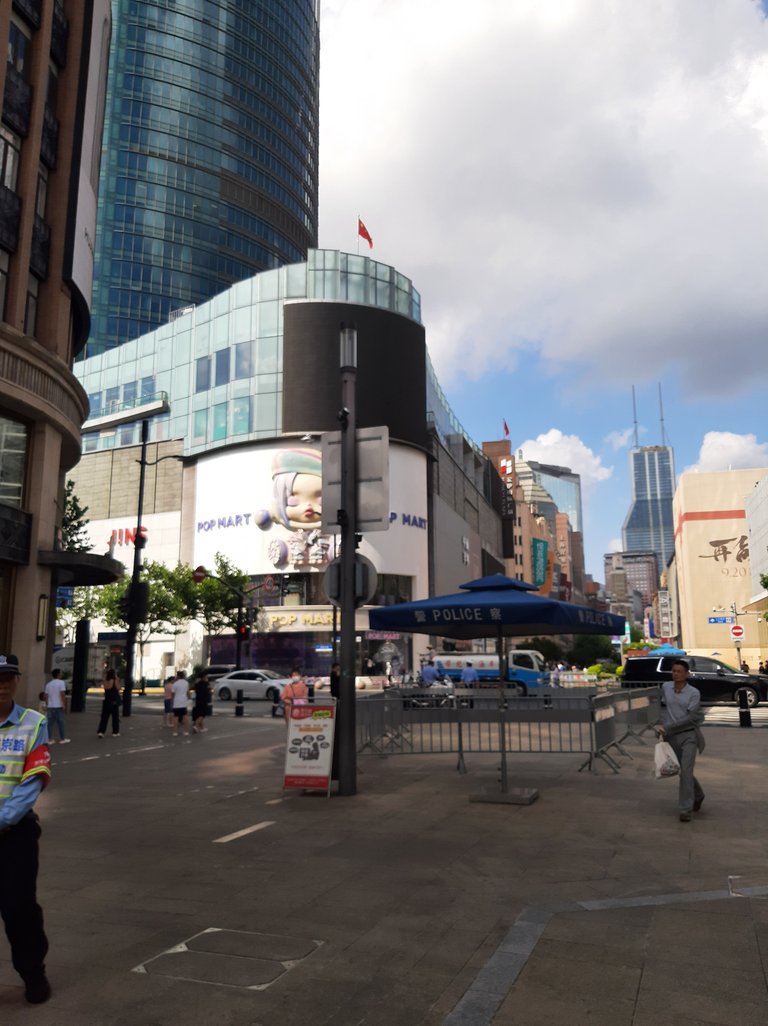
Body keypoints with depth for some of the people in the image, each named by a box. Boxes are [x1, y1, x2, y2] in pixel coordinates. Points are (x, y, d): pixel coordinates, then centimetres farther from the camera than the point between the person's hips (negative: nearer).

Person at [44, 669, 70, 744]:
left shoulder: (48, 684, 10)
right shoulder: (61, 682, -8)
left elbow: (46, 696, 10)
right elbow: (62, 694, -15)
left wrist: (47, 705, 17)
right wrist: (64, 704, -11)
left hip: (50, 706, 5)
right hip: (58, 706, -5)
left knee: (50, 723, 6)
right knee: (60, 722, 3)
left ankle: (49, 739, 6)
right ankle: (62, 739, 9)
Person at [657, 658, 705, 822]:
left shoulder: (694, 693, -10)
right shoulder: (666, 687, 1)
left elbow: (691, 718, -16)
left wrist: (667, 727, -18)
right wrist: (663, 724, 3)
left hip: (688, 735, -4)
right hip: (672, 736, 5)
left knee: (686, 770, -14)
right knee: (683, 770, 17)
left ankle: (685, 809, -10)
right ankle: (698, 796, 41)